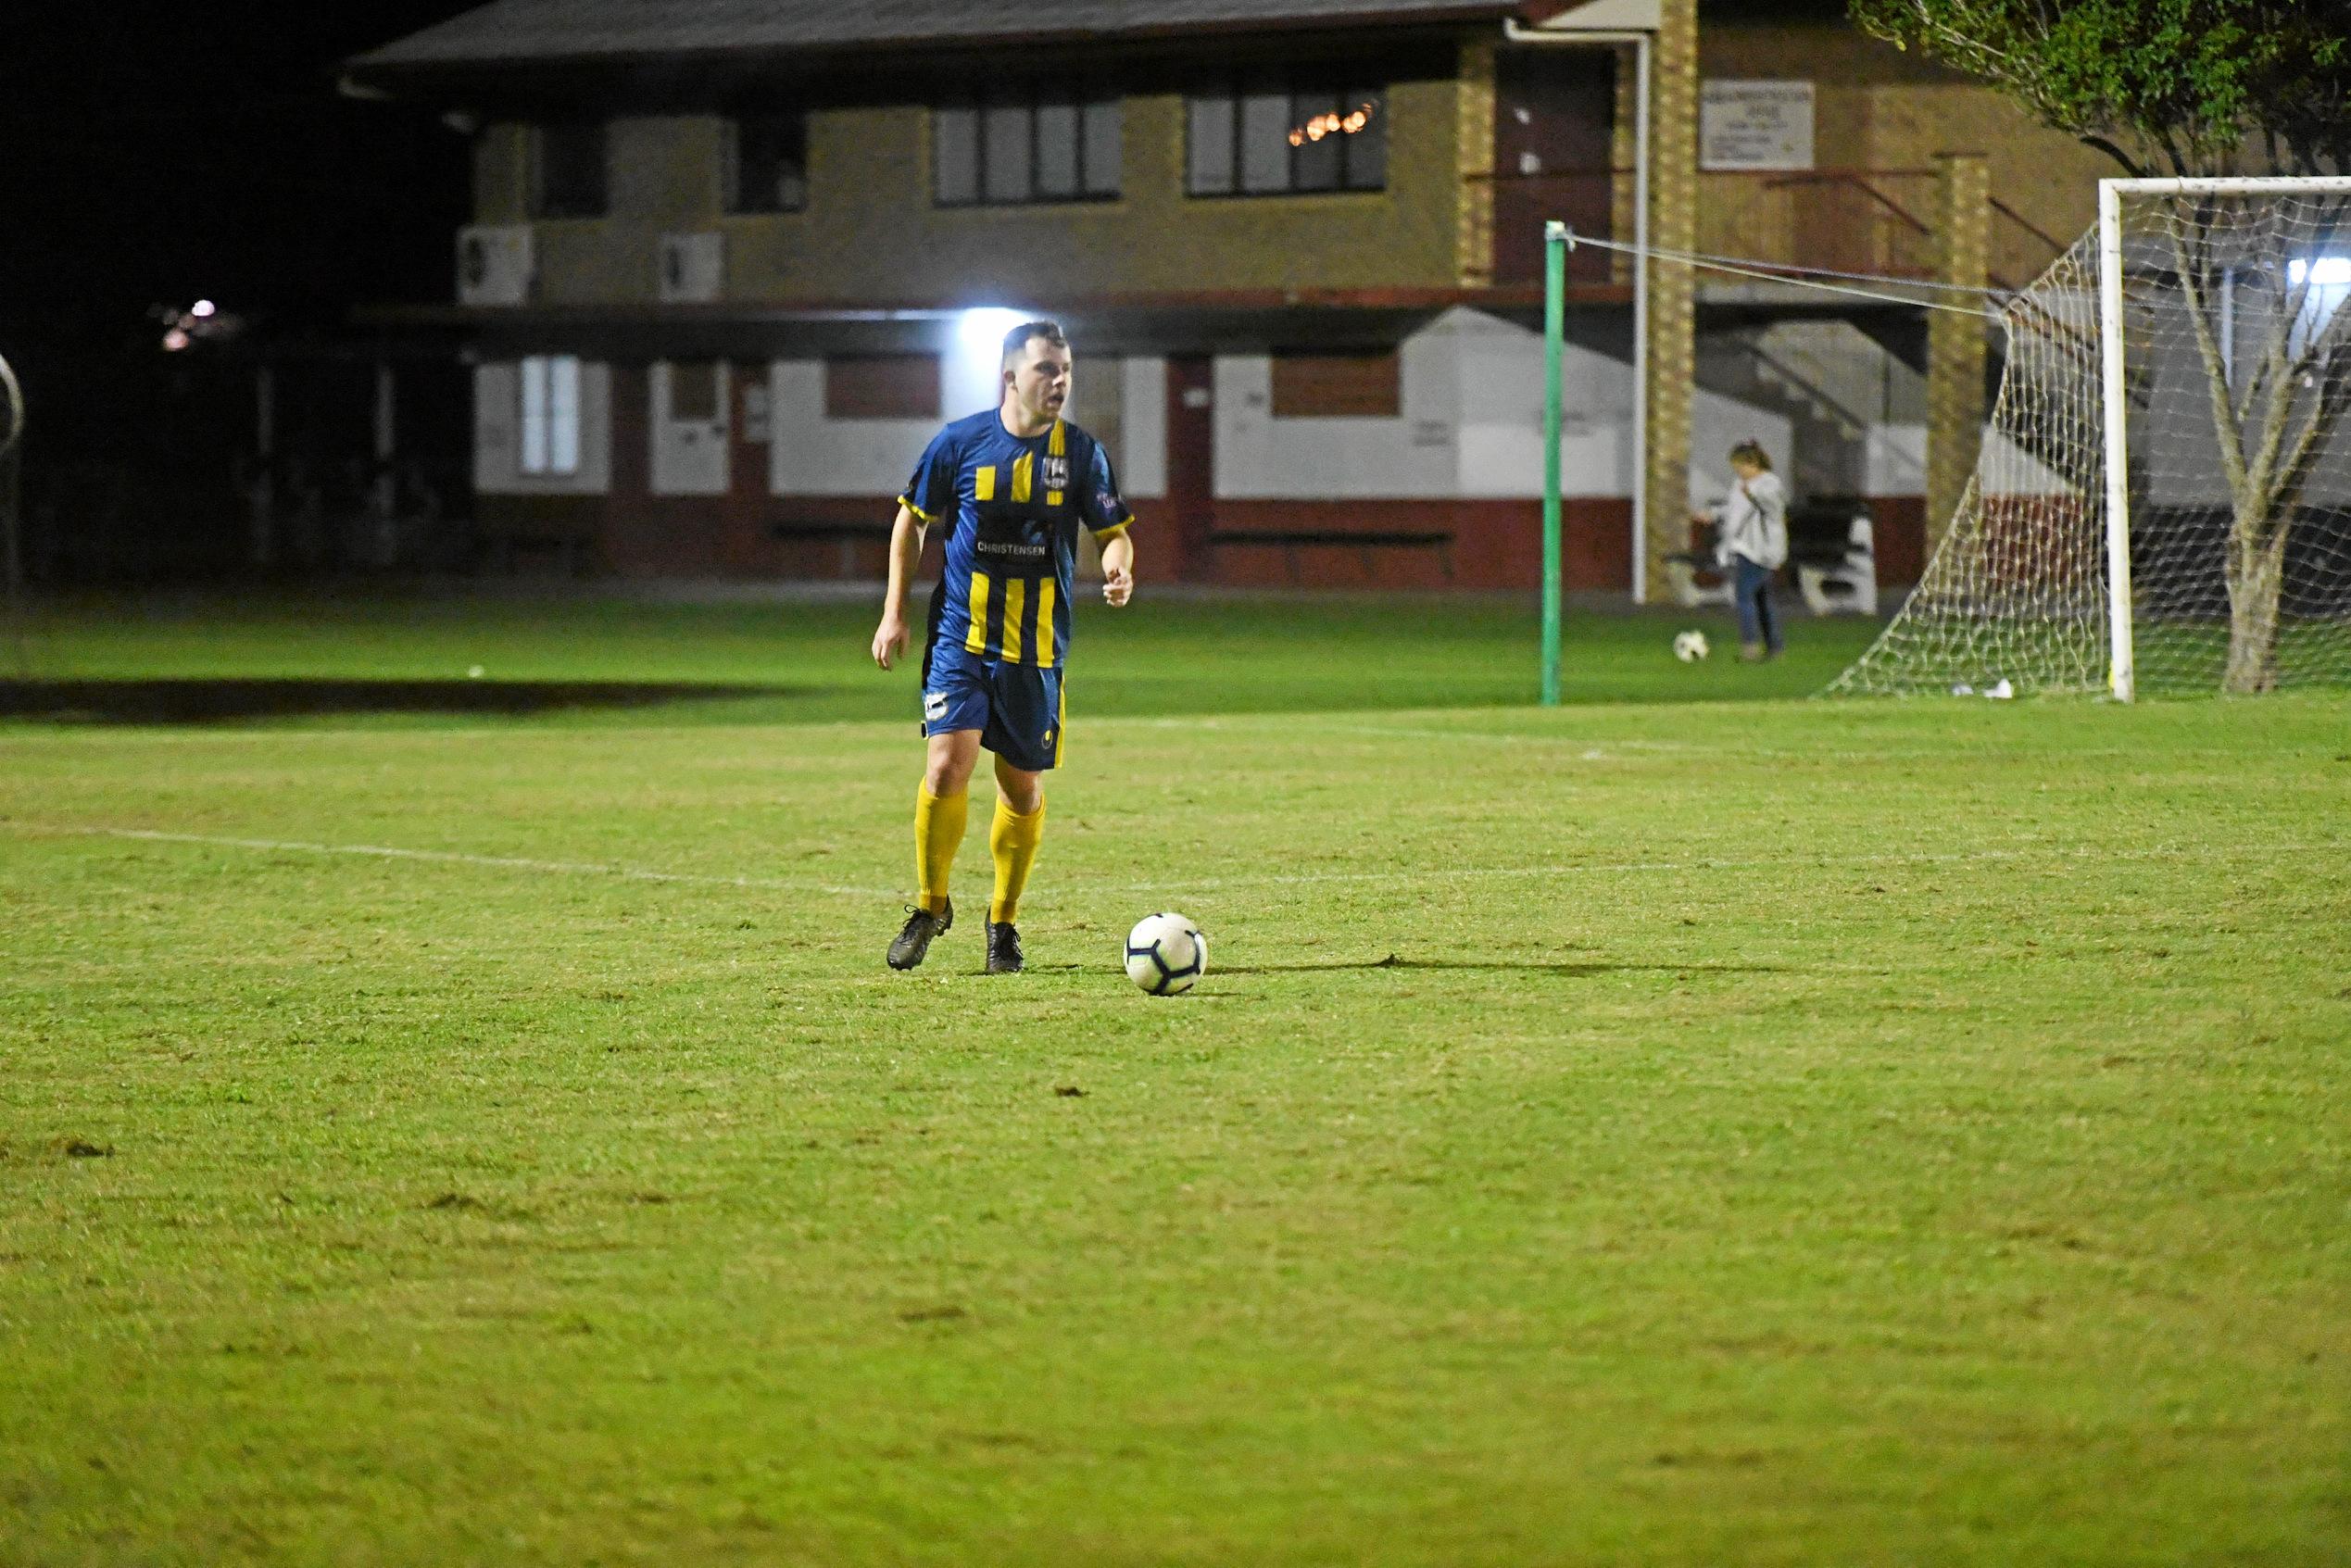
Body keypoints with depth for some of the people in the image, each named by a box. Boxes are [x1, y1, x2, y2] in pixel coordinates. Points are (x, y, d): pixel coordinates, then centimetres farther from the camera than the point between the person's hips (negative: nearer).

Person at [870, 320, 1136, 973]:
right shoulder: (959, 442, -3)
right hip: (959, 638, -2)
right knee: (947, 768, -15)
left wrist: (1118, 567, -17)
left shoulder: (1081, 453, 0)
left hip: (1037, 649, 2)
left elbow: (1114, 532, 8)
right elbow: (913, 521, 10)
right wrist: (894, 613, 5)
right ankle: (930, 906, 7)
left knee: (1023, 790, 6)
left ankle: (1003, 922, 25)